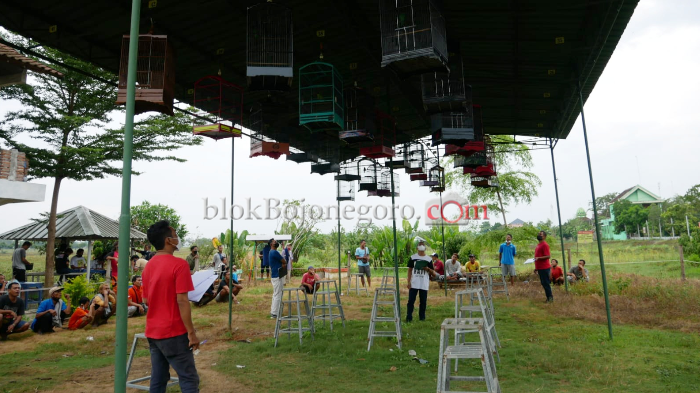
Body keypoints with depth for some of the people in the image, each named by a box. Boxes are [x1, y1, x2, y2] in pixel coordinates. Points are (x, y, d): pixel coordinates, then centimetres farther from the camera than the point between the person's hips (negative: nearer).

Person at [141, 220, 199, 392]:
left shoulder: (148, 266, 8)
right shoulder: (179, 264, -16)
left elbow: (146, 300, 15)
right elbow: (182, 301, -20)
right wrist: (191, 332, -15)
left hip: (152, 331, 8)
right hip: (173, 332, -8)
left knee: (158, 379, 14)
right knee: (189, 379, 0)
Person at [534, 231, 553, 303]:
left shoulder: (545, 245, -13)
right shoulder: (539, 245, 16)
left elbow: (547, 256, -20)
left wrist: (538, 258, -31)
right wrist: (536, 268, 23)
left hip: (544, 268, -10)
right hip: (540, 268, 10)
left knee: (546, 283, -4)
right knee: (543, 283, 13)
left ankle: (550, 298, 4)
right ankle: (548, 297, 21)